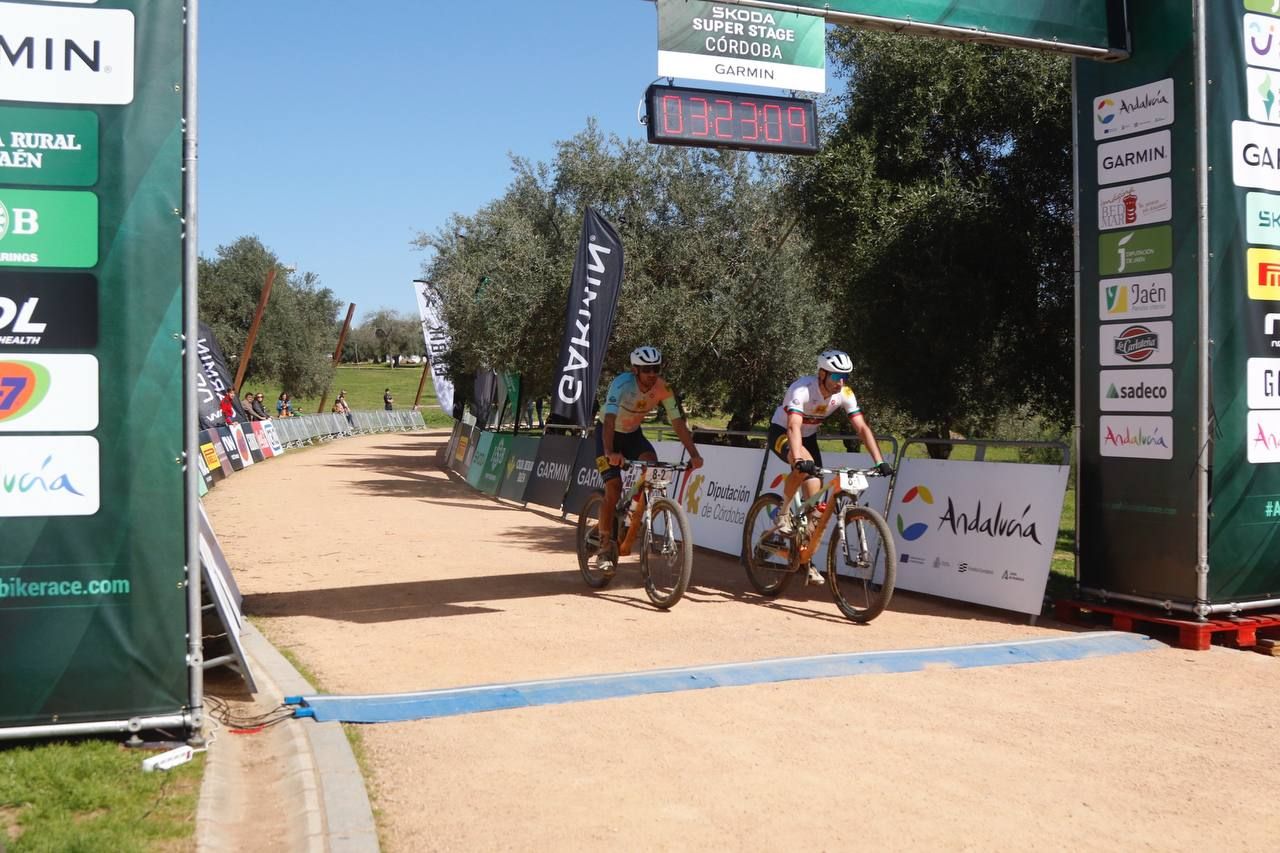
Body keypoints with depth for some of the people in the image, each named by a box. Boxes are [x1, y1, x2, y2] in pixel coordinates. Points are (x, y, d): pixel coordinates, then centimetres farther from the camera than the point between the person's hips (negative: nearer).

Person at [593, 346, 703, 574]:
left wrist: (694, 454, -30)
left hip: (633, 434, 4)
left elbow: (678, 422, -19)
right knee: (614, 488, -17)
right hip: (609, 433, -4)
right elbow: (609, 420, -43)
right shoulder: (622, 384, -31)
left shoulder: (663, 390, -19)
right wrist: (609, 452, -58)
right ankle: (605, 546, -2)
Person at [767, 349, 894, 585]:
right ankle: (784, 512, -14)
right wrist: (799, 459, -60)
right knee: (804, 465, -39)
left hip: (809, 437, 5)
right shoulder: (801, 389, -33)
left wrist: (879, 461, -31)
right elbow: (794, 427, -45)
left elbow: (862, 427, -20)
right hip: (781, 433, -5)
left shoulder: (845, 394, -18)